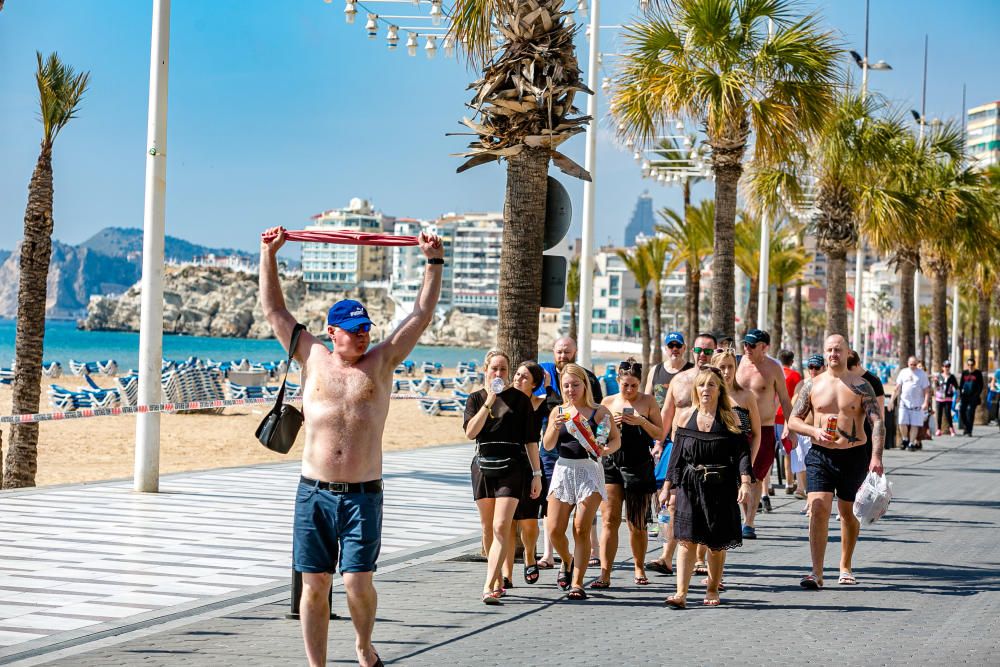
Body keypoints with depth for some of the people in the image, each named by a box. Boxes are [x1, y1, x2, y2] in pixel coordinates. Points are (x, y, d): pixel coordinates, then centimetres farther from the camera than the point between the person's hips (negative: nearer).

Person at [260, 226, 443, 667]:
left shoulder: (381, 362, 6)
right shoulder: (313, 360, 8)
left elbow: (422, 315, 6)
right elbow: (275, 310, 11)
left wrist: (434, 261, 4)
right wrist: (269, 255, 9)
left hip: (363, 494, -1)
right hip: (314, 493, 1)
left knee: (357, 581, -9)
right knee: (314, 586, 3)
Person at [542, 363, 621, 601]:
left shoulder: (599, 412, 1)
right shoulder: (558, 411, 8)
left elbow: (616, 440, 5)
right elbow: (547, 445, 3)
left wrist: (606, 450, -17)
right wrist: (555, 426, -15)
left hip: (589, 471, -3)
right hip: (563, 470, 3)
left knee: (581, 529, -8)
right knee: (554, 530, -2)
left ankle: (577, 583, -3)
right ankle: (567, 562, 30)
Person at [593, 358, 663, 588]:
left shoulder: (648, 401, 3)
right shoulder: (608, 402, 7)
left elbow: (660, 434, 1)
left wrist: (641, 421, -14)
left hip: (639, 466, -1)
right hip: (611, 463, 1)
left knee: (637, 523, 7)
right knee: (609, 519, -7)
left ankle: (639, 568, 26)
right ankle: (605, 574, -10)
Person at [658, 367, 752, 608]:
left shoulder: (730, 419, 1)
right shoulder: (685, 416, 6)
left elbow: (741, 452, -2)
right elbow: (677, 454, 10)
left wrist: (745, 482, -14)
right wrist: (667, 486, 9)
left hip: (720, 486, -1)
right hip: (690, 485, 1)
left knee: (717, 543, 6)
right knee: (686, 538, -9)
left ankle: (712, 591, 22)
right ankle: (681, 593, -13)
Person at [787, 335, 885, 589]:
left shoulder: (861, 386, 0)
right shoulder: (812, 385, 5)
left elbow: (877, 422, -7)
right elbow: (793, 420, 8)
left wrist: (876, 457, -20)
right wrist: (815, 431, -12)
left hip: (854, 455, 0)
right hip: (820, 455, 0)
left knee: (849, 513, 11)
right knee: (818, 508, -14)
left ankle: (845, 567, 31)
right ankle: (816, 573, -17)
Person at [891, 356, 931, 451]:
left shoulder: (922, 374, 2)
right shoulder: (903, 372, 9)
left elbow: (926, 390, 0)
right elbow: (897, 388, 11)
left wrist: (926, 403, -11)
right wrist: (892, 400, 6)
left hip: (917, 404, -2)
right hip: (904, 403, 2)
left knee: (915, 424, -2)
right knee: (903, 423, -6)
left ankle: (911, 443, 6)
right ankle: (905, 439, 16)